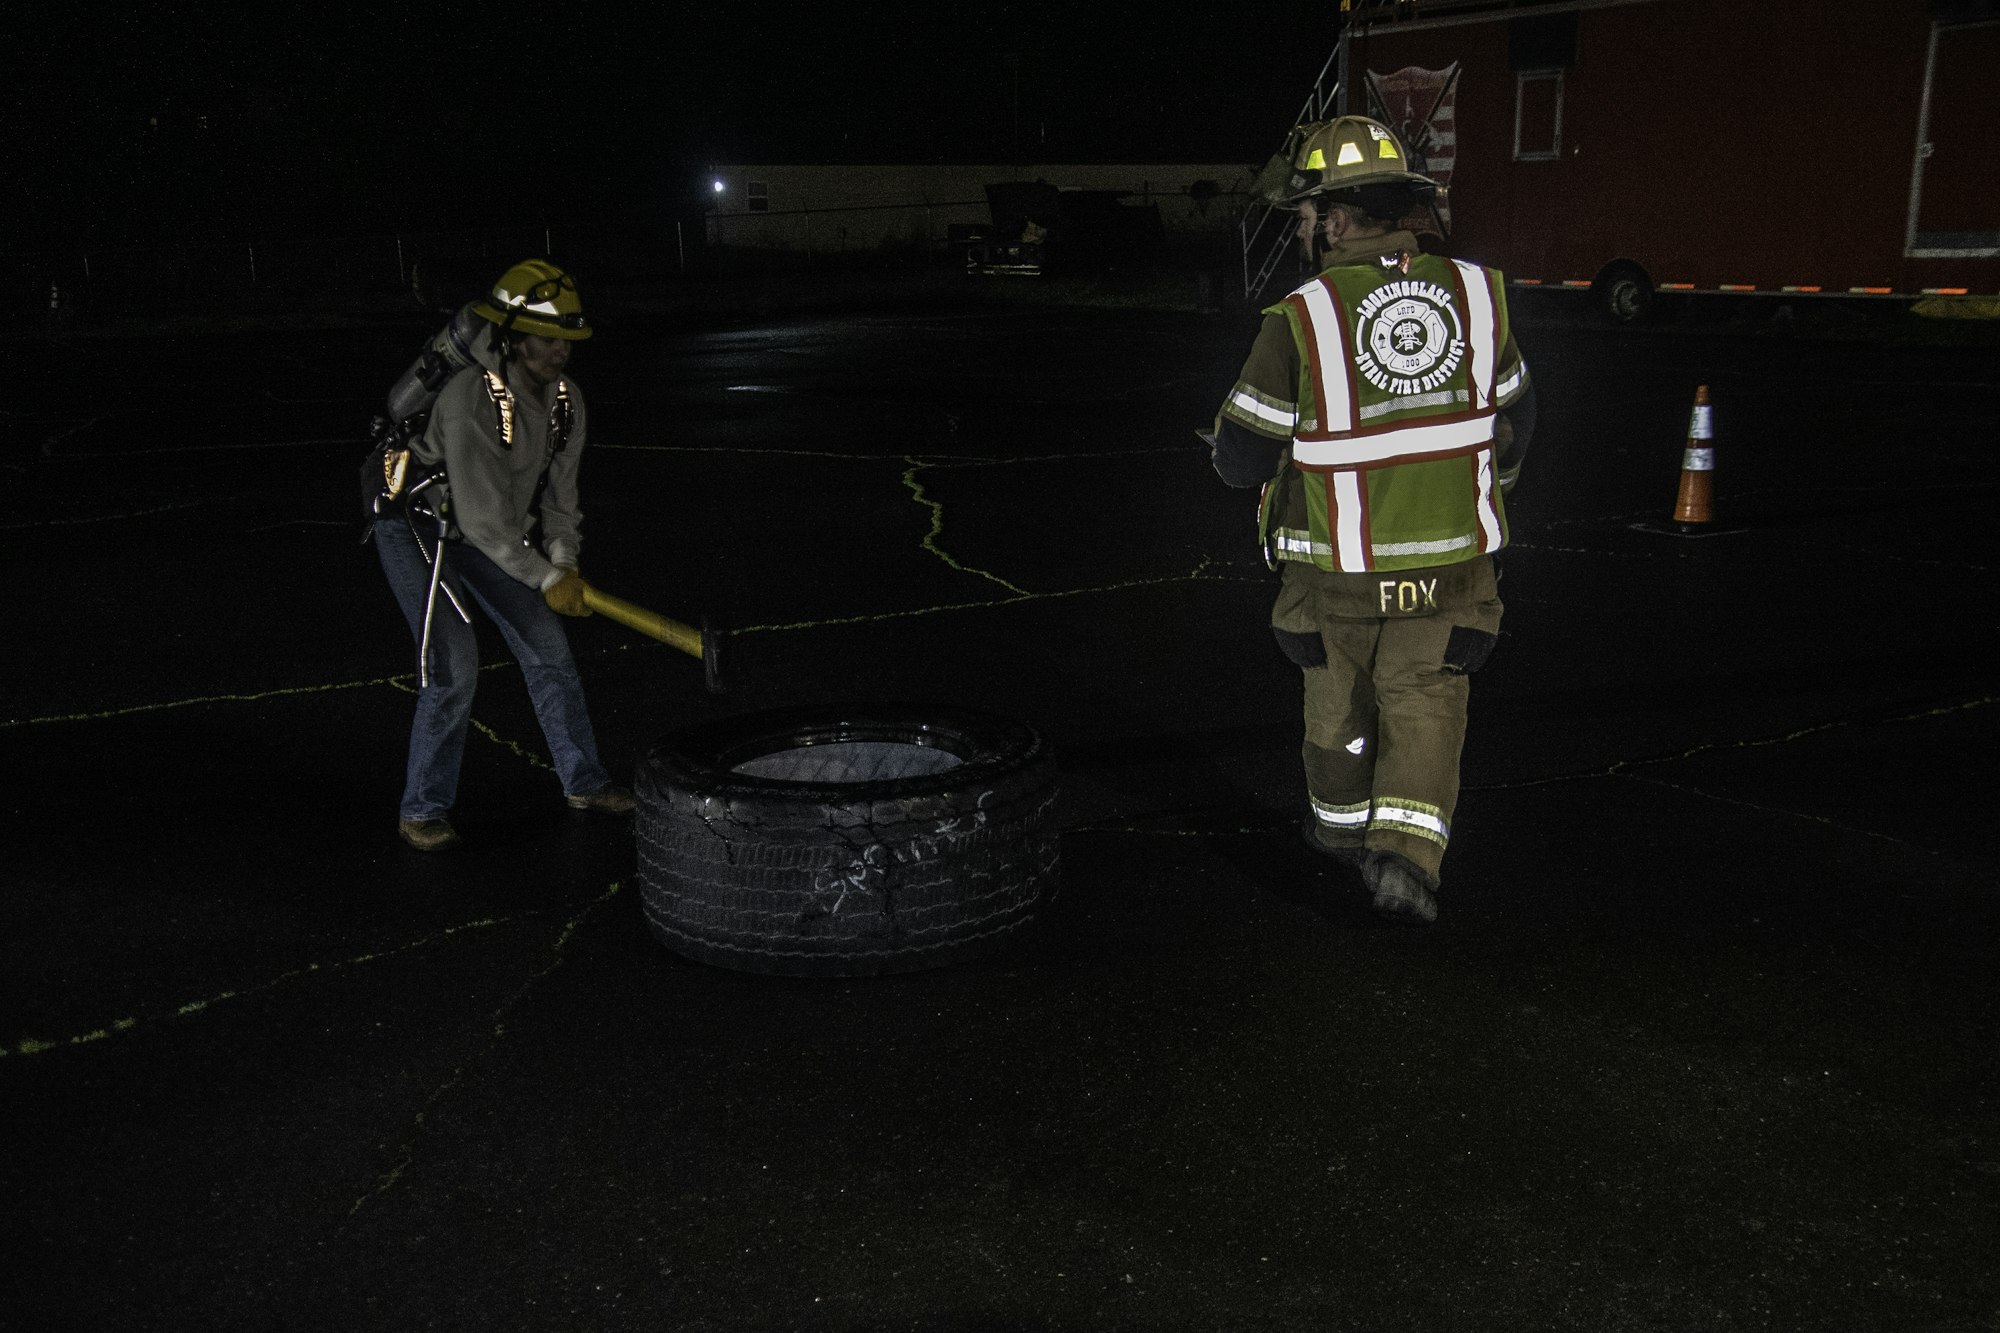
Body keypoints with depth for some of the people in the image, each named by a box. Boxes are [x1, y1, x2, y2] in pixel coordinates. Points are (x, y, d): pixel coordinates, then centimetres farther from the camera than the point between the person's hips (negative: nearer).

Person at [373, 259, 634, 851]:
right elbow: (483, 516, -30)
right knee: (454, 663, -16)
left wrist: (565, 564, -12)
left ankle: (584, 781, 20)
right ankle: (422, 811, 0)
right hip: (415, 525, -7)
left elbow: (558, 492, 1)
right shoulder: (469, 401, -31)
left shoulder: (567, 402, -7)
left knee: (549, 649, 4)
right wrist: (544, 579, -27)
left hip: (487, 532, 7)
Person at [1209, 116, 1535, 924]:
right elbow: (1514, 422, 10)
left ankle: (1342, 825, 40)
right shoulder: (1475, 295, -3)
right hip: (1454, 563, 2)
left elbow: (1240, 456, -9)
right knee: (1426, 705, 9)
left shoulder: (1301, 321, -17)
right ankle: (1406, 852, -7)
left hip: (1339, 571, -1)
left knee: (1338, 700, 20)